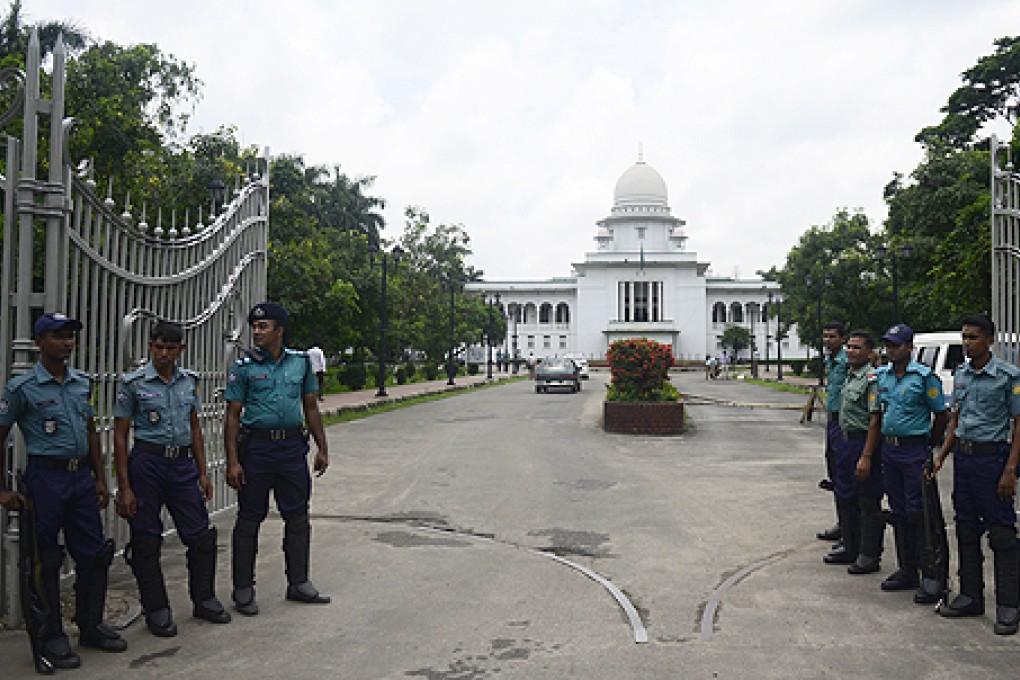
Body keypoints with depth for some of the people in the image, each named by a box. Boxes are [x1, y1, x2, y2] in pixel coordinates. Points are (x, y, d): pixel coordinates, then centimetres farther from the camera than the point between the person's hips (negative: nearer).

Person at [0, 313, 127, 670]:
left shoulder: (82, 382, 9)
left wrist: (99, 479, 13)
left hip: (82, 476, 6)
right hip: (46, 476, -5)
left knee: (94, 554, 10)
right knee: (46, 561, 3)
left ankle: (91, 626, 25)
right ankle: (51, 637, 17)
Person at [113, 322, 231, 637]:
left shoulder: (189, 381, 8)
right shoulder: (133, 383, -5)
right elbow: (120, 436, -4)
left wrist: (203, 473, 11)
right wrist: (124, 488, -8)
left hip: (183, 463, 4)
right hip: (148, 463, -4)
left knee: (201, 535, 5)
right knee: (146, 541, 3)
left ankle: (204, 600, 23)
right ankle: (156, 611, 18)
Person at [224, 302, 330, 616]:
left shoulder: (301, 361, 7)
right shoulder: (244, 367, -2)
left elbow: (311, 408, 12)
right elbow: (233, 416, -2)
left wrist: (322, 449, 9)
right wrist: (232, 462, -9)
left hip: (293, 446, 3)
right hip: (257, 446, -3)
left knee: (298, 517, 9)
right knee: (249, 519, 5)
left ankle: (299, 583, 22)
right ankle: (244, 590, 18)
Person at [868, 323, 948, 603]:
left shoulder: (924, 376, -9)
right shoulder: (881, 376, 10)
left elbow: (941, 414, -4)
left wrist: (929, 446, 2)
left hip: (914, 450, -6)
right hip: (888, 449, 6)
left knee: (919, 513, -6)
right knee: (899, 513, 12)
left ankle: (933, 577, 3)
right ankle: (907, 571, 23)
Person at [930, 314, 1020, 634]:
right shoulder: (961, 374, 10)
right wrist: (940, 459, 12)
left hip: (992, 457, -6)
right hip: (962, 456, 7)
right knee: (966, 530, 12)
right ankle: (971, 597, 23)